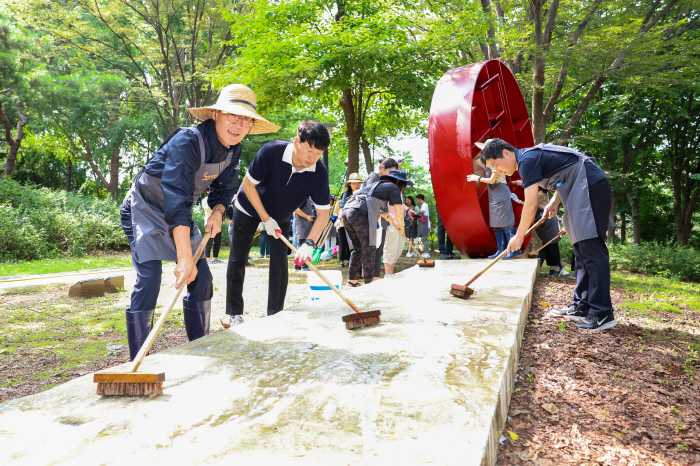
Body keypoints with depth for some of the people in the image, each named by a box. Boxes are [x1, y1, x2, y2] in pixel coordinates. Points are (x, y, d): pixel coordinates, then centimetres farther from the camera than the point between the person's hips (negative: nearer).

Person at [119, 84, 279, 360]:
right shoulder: (187, 142, -31)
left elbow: (225, 187, 10)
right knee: (148, 280, -18)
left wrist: (217, 212, -14)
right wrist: (184, 257, -44)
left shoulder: (232, 150, -6)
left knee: (201, 277, 2)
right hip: (146, 210, -7)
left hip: (179, 215, 7)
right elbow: (176, 199, -39)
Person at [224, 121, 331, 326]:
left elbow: (323, 213, -22)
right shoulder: (271, 151, -34)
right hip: (250, 208, -1)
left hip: (281, 217, 2)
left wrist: (309, 243, -35)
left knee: (279, 262, -6)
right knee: (238, 258, 1)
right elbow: (248, 184, -23)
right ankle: (234, 313, 13)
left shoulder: (319, 173, -27)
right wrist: (266, 219, -23)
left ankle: (275, 314, 6)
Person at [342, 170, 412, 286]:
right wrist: (401, 226, 26)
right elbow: (398, 209, 11)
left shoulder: (376, 184, 33)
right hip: (359, 213, -8)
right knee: (368, 249, 0)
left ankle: (352, 279, 14)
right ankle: (369, 281, 1)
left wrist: (381, 213, 45)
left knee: (358, 248, 15)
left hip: (346, 210, 8)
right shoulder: (393, 187, 12)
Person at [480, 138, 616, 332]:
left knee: (592, 249, -14)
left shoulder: (527, 160, -14)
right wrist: (555, 202, 8)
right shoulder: (534, 155, 17)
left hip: (592, 188, -11)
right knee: (582, 251, 9)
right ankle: (582, 306, 13)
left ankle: (603, 314, -14)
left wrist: (519, 236, -8)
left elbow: (531, 204, -16)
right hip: (581, 192, 11)